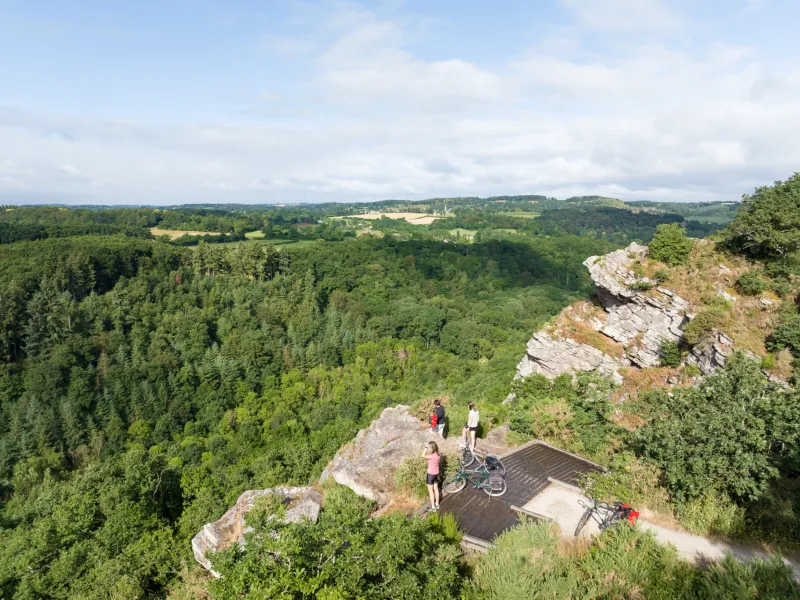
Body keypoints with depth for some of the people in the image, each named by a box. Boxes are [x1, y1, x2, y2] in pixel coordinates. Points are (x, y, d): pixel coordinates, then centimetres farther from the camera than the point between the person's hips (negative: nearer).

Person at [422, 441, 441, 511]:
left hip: (431, 474, -7)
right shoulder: (438, 455, -6)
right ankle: (437, 504, 34)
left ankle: (433, 507, 14)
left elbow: (423, 456, -32)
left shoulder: (432, 456, -30)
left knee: (431, 491, 6)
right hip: (436, 473, 7)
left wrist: (426, 447, -27)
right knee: (436, 489, 20)